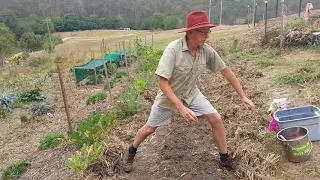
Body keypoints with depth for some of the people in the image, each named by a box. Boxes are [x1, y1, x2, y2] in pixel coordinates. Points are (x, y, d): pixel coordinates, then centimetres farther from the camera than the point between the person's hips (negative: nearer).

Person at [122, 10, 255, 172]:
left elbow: (226, 71, -6)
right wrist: (181, 108, -39)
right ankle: (131, 152, 38)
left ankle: (225, 158, 17)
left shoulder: (207, 51, -17)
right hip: (169, 95, -3)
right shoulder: (173, 49, -31)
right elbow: (162, 82, -32)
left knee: (216, 119, -6)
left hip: (191, 94, 4)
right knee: (150, 128, 9)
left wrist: (243, 96, -5)